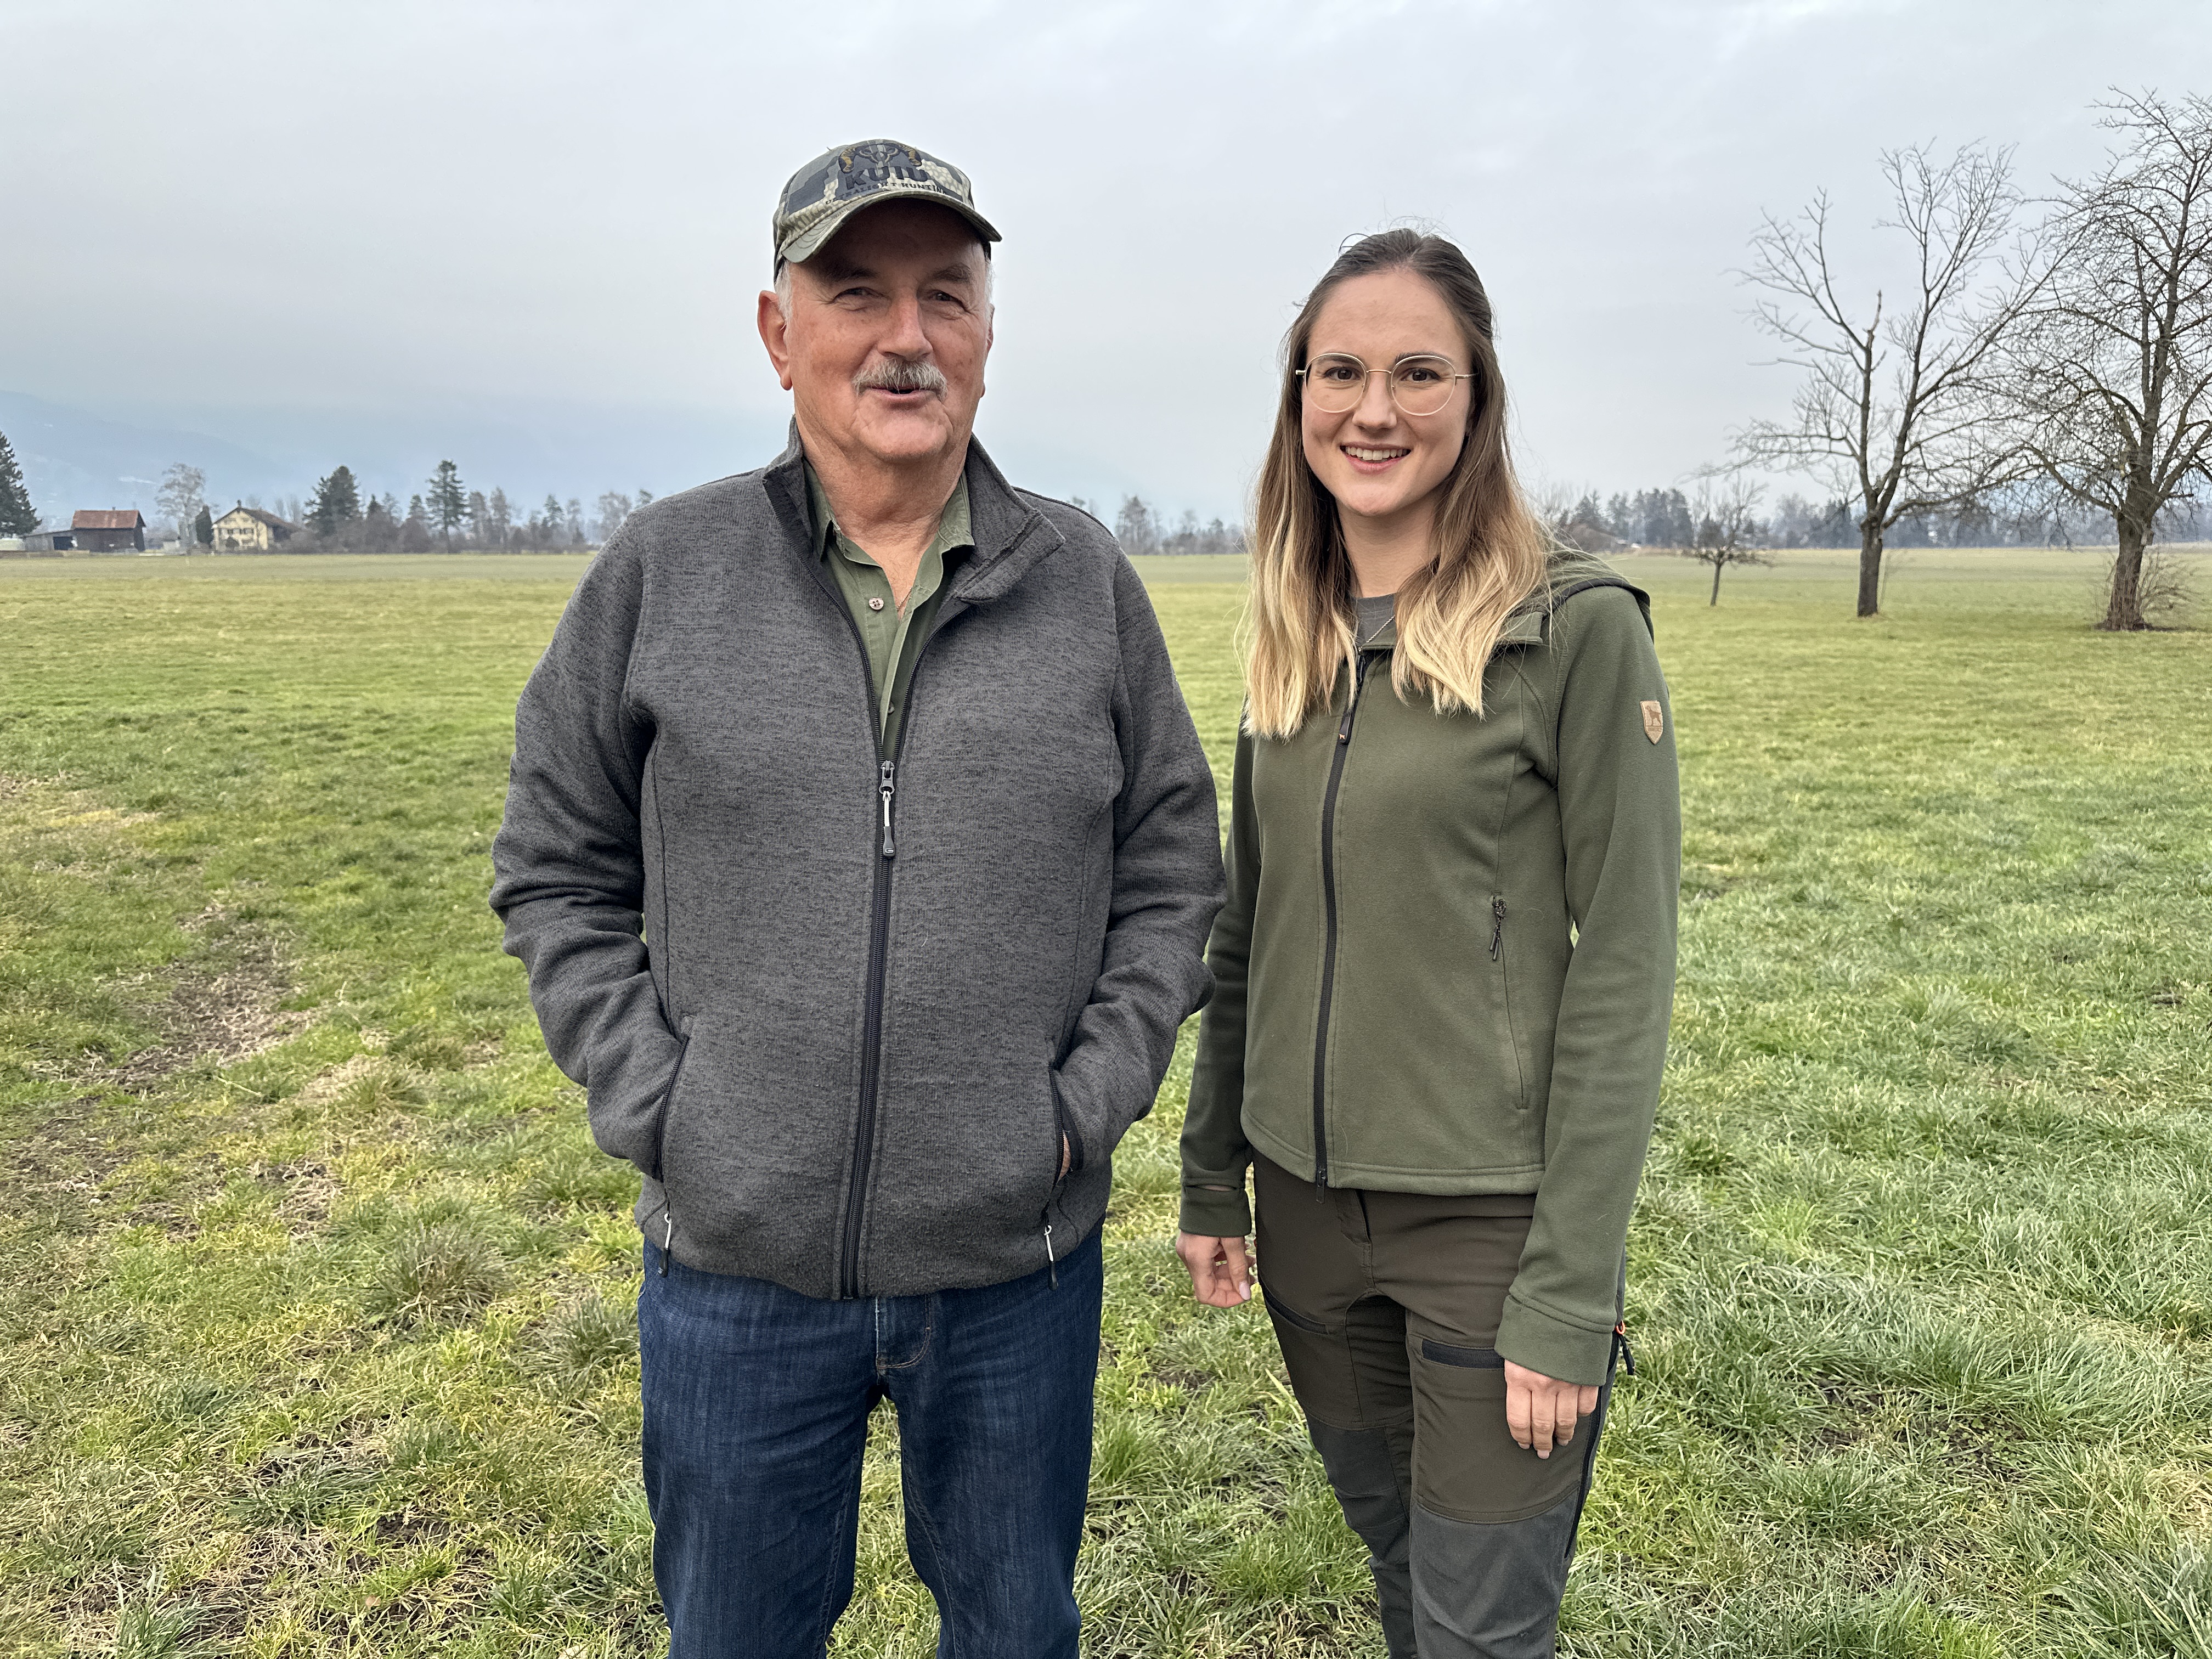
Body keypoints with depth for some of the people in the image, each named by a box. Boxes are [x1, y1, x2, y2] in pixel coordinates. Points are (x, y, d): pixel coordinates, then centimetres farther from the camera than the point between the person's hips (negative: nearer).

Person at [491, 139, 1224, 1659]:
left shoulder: (1090, 585, -1)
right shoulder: (661, 572, -3)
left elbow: (1173, 876, 4)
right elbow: (558, 870, 3)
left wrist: (1085, 1106, -6)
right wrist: (651, 1107, -6)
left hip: (1021, 1261, 1)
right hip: (738, 1263, 0)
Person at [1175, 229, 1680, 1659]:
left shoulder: (1578, 630, -12)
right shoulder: (1296, 640, 4)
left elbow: (1623, 973, -13)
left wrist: (1571, 1296, -14)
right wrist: (1212, 1176, 11)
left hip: (1492, 1216, -5)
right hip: (1309, 1207, 5)